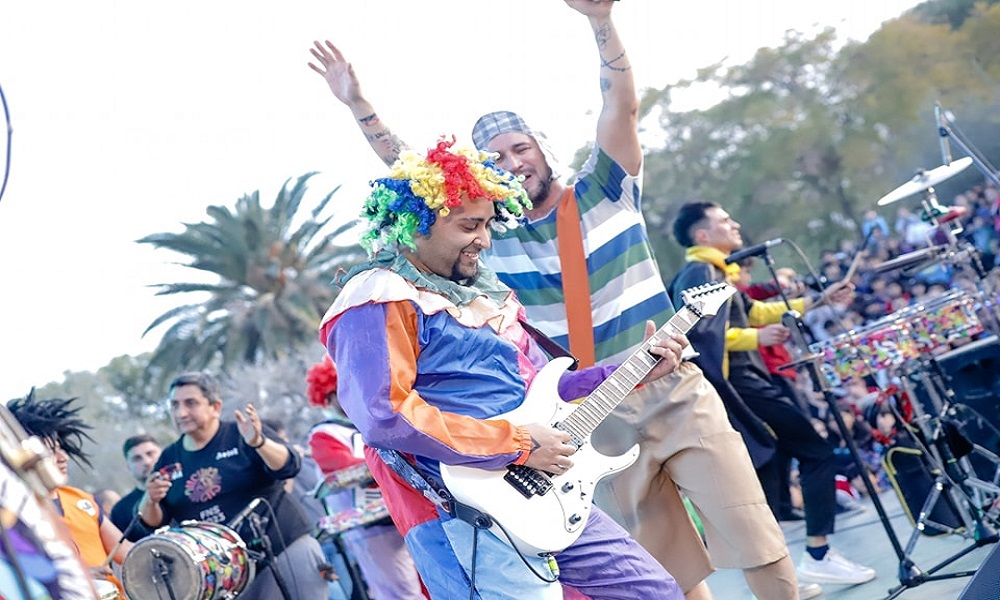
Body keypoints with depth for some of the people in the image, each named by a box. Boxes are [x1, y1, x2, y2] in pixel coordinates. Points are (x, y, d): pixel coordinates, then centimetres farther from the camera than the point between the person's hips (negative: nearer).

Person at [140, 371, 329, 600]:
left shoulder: (242, 435, -4)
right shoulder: (169, 459, 8)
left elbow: (288, 466, -18)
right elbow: (153, 522, 8)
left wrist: (258, 442, -37)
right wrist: (151, 500, -14)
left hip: (285, 549, -3)